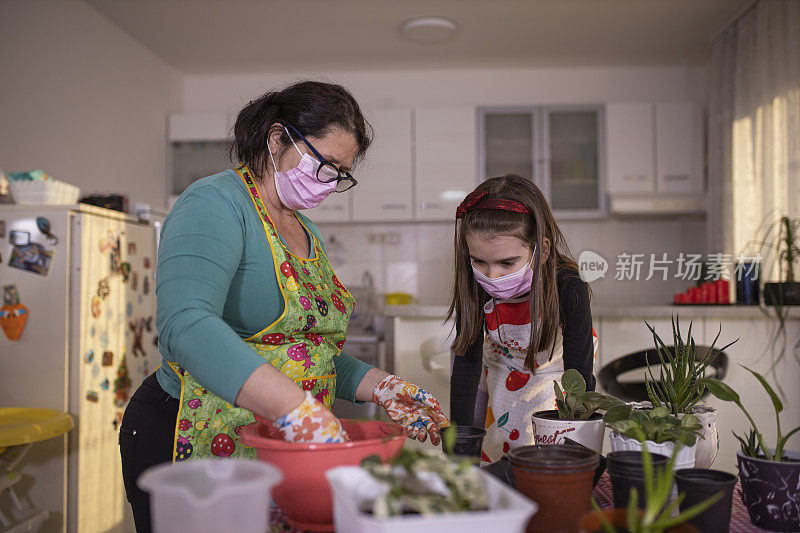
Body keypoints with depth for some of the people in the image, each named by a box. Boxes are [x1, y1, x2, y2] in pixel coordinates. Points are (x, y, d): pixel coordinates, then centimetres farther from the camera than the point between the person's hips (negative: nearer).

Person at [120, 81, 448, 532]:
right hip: (197, 443, -7)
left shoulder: (307, 233, 13)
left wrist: (383, 387, 2)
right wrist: (298, 410, -39)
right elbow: (185, 325, -32)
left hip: (285, 452, 8)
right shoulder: (216, 204, -14)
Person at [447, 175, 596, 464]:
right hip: (503, 369, 3)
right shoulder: (474, 292, -28)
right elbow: (467, 364, -24)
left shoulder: (568, 290, -36)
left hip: (556, 369, -2)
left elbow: (579, 376, -30)